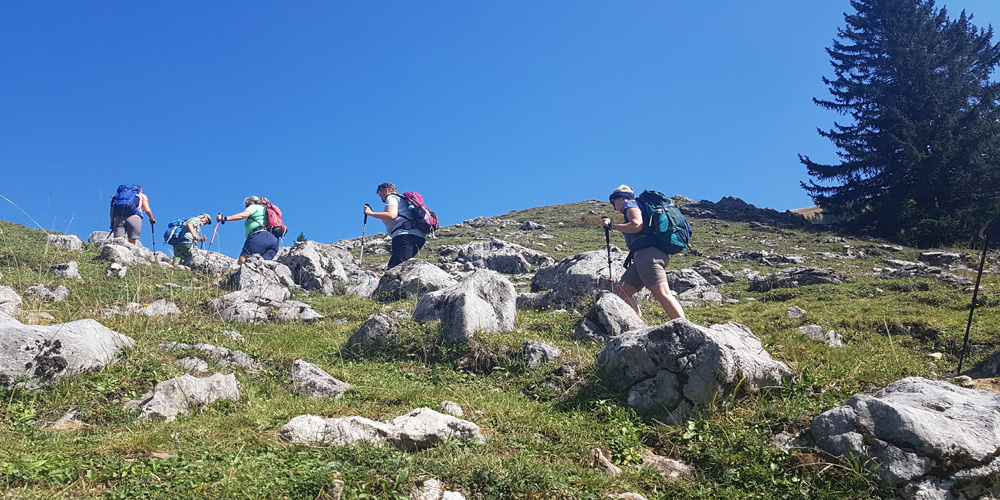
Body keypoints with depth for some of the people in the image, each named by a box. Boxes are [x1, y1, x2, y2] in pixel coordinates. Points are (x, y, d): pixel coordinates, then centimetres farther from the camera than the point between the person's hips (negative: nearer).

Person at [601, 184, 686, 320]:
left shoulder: (630, 204, 5)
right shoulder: (637, 206, 32)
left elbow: (637, 225, -14)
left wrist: (612, 225, -6)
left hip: (648, 253, -10)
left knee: (662, 294, -19)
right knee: (620, 291, 5)